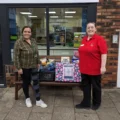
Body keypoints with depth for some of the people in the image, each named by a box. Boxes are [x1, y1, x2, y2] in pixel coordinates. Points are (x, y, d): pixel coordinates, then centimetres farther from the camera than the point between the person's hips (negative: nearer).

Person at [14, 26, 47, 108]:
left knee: (36, 82, 6)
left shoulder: (33, 41, 2)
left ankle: (38, 100, 17)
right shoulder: (19, 42, -16)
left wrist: (38, 62, 12)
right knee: (26, 82, 11)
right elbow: (16, 57, -15)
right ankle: (27, 99, 32)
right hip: (24, 67, -5)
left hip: (34, 66, 5)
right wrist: (19, 68, -16)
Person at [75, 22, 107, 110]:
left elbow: (104, 53, -17)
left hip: (95, 69, -6)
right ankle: (86, 103, 27)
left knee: (96, 86, 11)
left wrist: (103, 66, -21)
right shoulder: (84, 39, 8)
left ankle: (96, 103, 30)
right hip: (84, 68, 6)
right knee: (85, 86, 14)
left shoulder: (99, 39, -12)